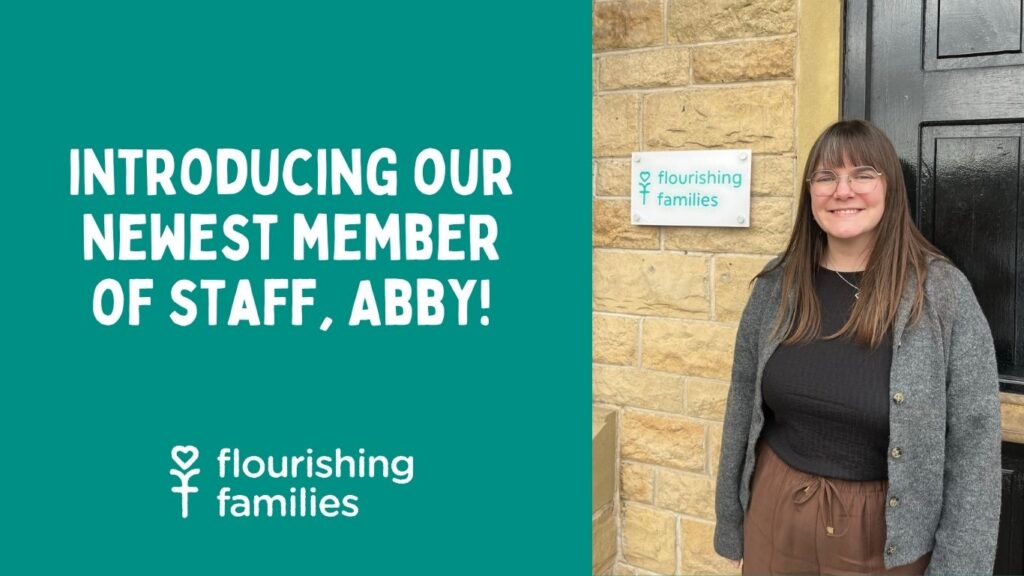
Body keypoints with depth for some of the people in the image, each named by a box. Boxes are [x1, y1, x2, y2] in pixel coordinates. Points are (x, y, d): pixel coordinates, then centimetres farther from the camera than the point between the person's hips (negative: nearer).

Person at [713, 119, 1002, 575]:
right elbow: (742, 404, 3)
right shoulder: (777, 284, -3)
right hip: (775, 516, 3)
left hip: (887, 533, -2)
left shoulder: (943, 291, -12)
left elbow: (974, 441, -10)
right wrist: (730, 524, 7)